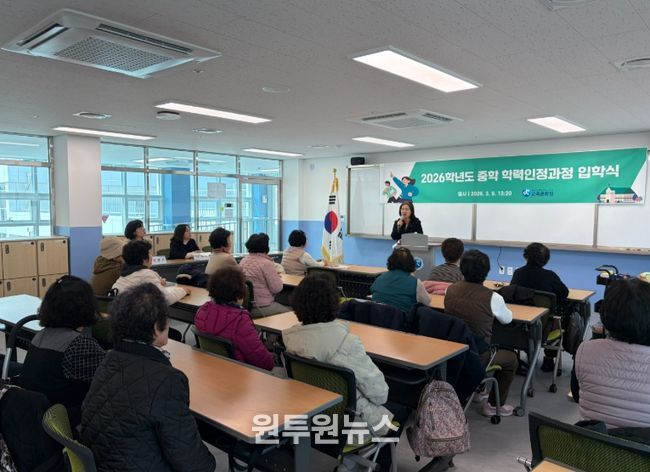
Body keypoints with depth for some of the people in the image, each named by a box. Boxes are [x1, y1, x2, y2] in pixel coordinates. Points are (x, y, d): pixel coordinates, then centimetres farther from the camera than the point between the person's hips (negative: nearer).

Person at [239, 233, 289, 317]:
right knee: (289, 311, 9)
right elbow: (277, 288, -15)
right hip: (262, 308, -8)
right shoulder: (266, 263, -17)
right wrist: (277, 276, 4)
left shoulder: (243, 261, 6)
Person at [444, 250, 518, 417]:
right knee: (511, 359, 23)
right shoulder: (492, 298, -18)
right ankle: (494, 405, 28)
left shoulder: (450, 290, -7)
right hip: (477, 358, -4)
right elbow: (507, 319, 3)